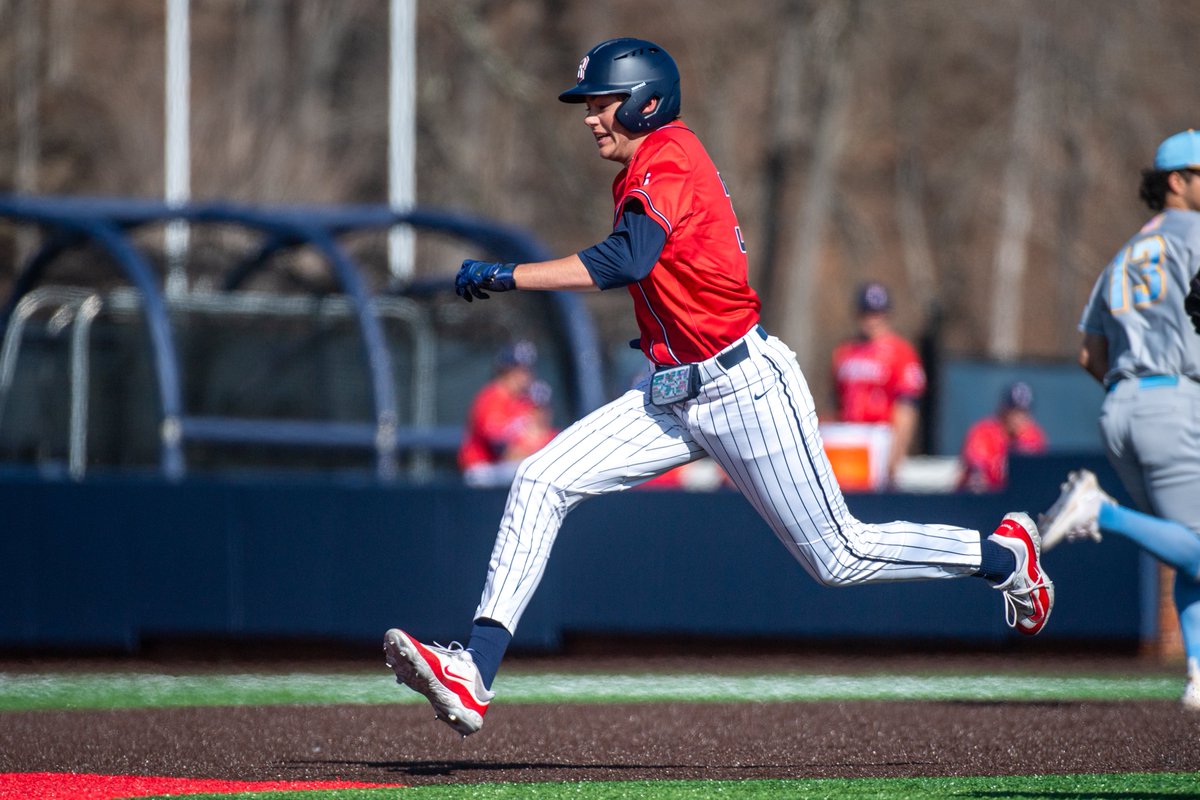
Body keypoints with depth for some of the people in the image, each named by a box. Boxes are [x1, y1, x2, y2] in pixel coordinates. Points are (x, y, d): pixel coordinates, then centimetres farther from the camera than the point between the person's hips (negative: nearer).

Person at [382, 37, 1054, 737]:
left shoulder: (669, 157, -16)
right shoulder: (645, 171, 13)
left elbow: (624, 262, -31)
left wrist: (506, 277, -31)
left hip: (743, 384, -9)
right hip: (673, 398, 9)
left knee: (840, 558, 0)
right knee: (541, 482, -7)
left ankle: (1005, 554, 22)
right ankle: (474, 676, -14)